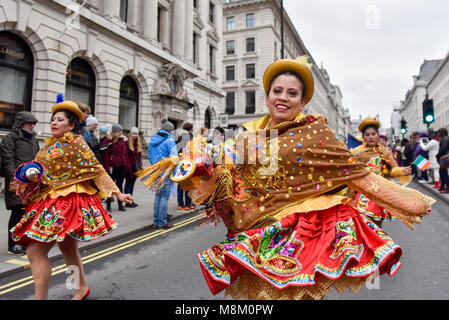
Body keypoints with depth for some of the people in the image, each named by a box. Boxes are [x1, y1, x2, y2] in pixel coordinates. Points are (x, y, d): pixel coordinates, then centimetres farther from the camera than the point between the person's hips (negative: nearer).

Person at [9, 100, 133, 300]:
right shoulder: (48, 145, 15)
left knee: (35, 251, -12)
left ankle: (40, 297, -1)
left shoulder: (76, 143, -6)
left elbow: (96, 170, -9)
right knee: (67, 248, 19)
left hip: (67, 202, -8)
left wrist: (117, 193, -14)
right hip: (49, 201, 8)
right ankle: (82, 287, 37)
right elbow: (39, 172, 22)